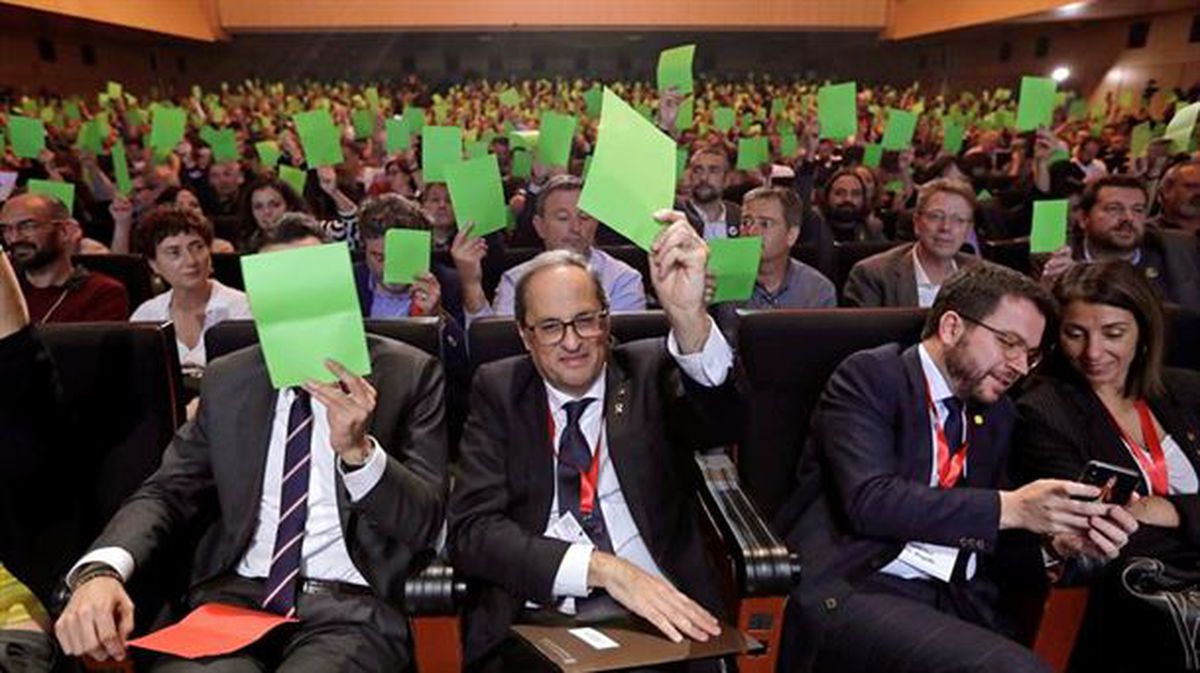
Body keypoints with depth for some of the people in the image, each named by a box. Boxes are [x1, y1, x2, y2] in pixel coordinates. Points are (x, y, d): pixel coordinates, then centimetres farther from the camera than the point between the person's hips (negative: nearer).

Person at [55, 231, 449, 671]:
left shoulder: (409, 373, -1)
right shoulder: (227, 380, 11)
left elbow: (425, 521, -4)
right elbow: (167, 492, 9)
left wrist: (358, 448, -23)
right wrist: (100, 569, -12)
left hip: (349, 607, -2)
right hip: (232, 597, 3)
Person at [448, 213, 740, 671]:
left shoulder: (650, 371, 8)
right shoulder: (498, 390, 8)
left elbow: (721, 423, -13)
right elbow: (472, 529, -2)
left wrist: (688, 315, -32)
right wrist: (603, 568, -16)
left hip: (660, 612, 1)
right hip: (539, 619, -1)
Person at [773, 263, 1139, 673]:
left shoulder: (997, 414, 19)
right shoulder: (868, 378, -3)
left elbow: (991, 539, 20)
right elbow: (869, 500, -17)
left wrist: (1059, 541, 0)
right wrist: (1009, 507, -17)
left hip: (956, 603, 7)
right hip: (853, 590, -6)